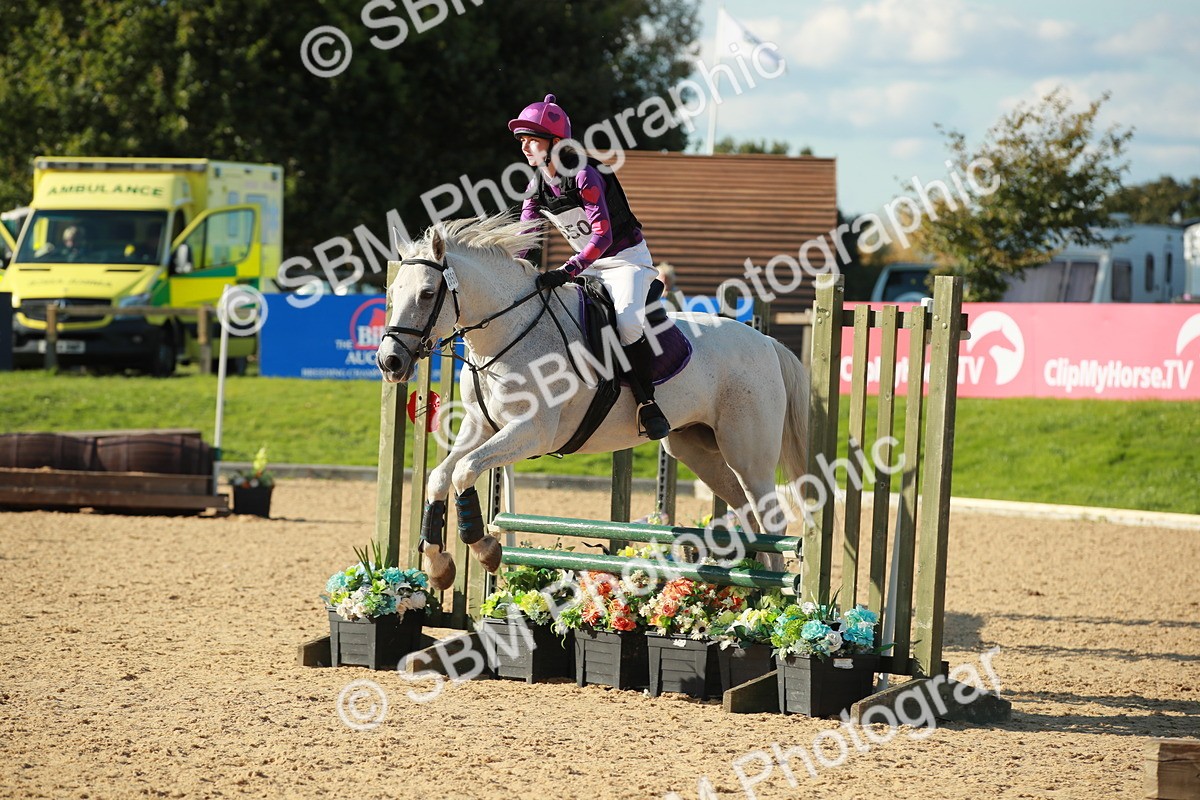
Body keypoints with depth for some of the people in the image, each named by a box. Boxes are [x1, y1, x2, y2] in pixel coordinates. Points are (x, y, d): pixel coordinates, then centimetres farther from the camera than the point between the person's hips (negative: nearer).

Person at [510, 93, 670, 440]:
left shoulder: (583, 176, -23)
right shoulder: (537, 186, 1)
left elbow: (603, 234, -30)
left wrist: (568, 271, -40)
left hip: (627, 258, -8)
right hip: (589, 266, 8)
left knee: (627, 318, -33)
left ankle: (646, 402, -23)